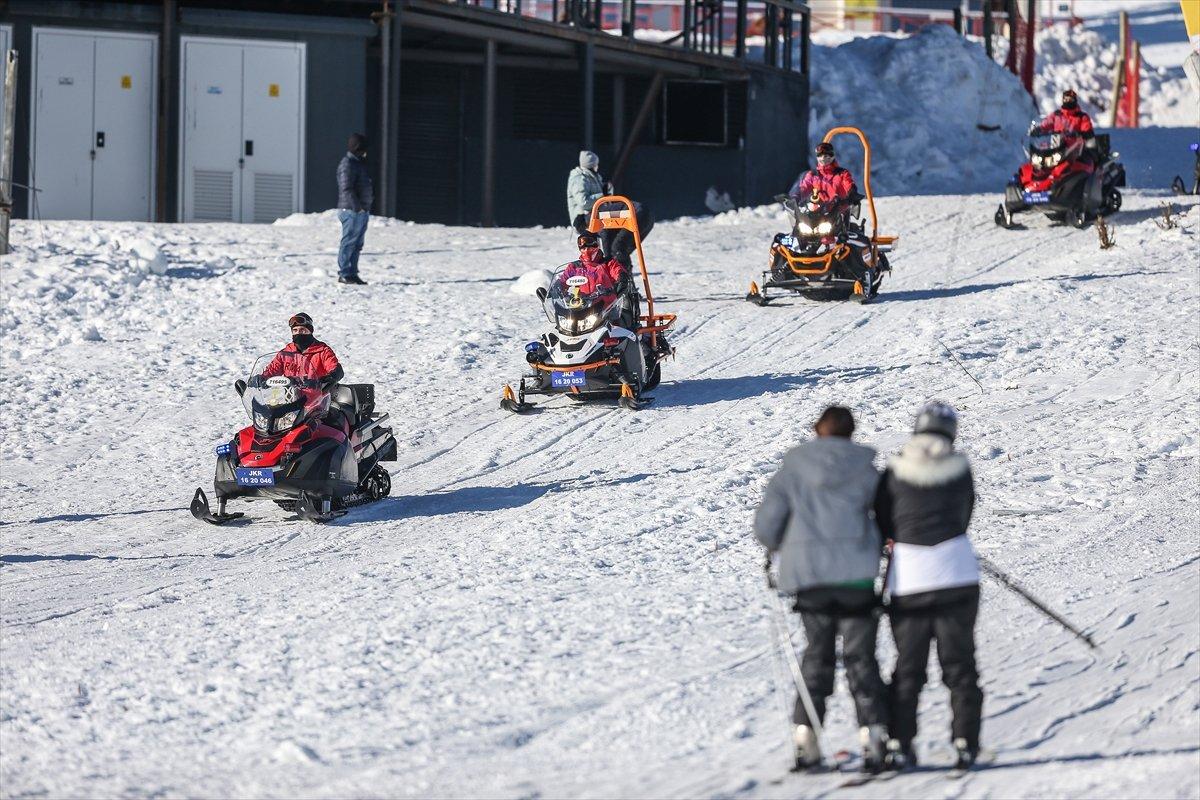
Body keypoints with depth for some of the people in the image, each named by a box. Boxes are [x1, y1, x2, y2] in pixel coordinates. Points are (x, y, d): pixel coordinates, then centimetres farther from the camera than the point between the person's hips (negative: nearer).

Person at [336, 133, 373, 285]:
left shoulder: (359, 163, 19)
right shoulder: (347, 164, -13)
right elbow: (347, 188, -21)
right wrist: (357, 207, -23)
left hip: (362, 211, 10)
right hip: (351, 210, -10)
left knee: (357, 244, 13)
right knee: (349, 243, -7)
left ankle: (352, 274, 18)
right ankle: (344, 274, -5)